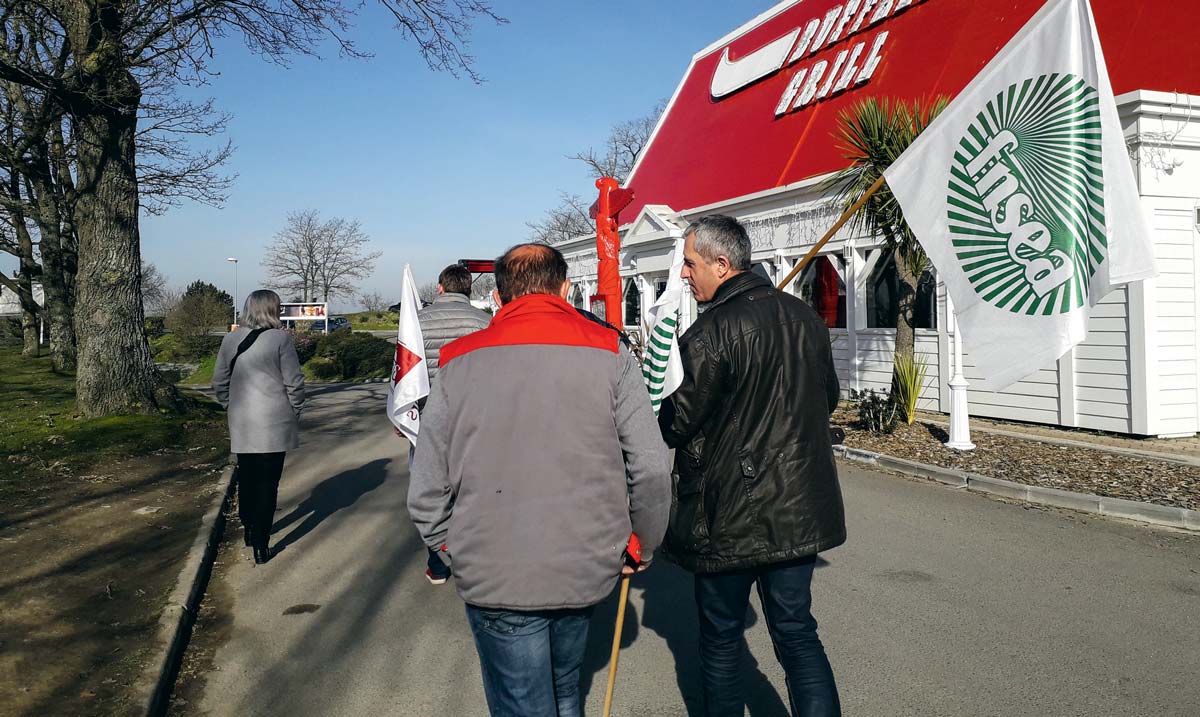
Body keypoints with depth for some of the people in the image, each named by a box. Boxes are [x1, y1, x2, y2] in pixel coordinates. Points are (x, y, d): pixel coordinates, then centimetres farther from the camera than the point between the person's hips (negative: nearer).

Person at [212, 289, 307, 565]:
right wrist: (296, 412, 6)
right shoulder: (280, 338, -10)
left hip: (241, 424, 5)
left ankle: (249, 531, 34)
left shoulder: (230, 339, 5)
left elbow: (219, 382, 10)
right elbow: (294, 382, -8)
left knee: (246, 478, 18)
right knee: (267, 483, 0)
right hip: (274, 424, -5)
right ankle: (260, 545, 0)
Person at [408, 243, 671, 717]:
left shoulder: (459, 363, -3)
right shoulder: (608, 354, -4)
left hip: (493, 582, -1)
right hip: (586, 571, 2)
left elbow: (426, 492, -3)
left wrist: (457, 553, 13)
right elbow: (652, 471, -8)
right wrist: (641, 549, 8)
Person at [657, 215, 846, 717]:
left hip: (729, 516, -6)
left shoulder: (712, 330, -18)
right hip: (800, 509, 6)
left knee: (721, 639, 12)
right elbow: (828, 398, 16)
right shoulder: (804, 316, 4)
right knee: (796, 631, 14)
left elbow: (676, 424, -16)